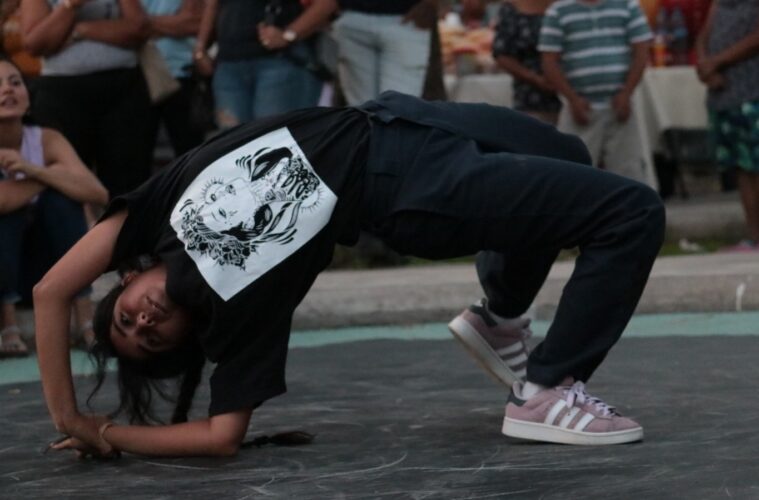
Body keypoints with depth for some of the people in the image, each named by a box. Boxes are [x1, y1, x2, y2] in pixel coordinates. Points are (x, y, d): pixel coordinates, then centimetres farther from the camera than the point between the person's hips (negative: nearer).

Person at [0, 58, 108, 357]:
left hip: (40, 266, 4)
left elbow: (97, 194, -23)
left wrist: (33, 170, -31)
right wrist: (51, 174, -24)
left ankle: (85, 319, -20)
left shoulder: (47, 141, -8)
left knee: (60, 197, -22)